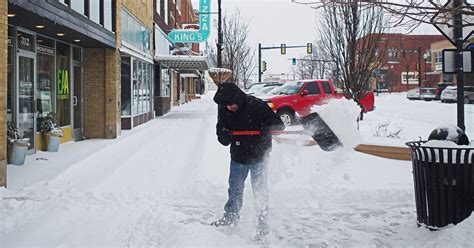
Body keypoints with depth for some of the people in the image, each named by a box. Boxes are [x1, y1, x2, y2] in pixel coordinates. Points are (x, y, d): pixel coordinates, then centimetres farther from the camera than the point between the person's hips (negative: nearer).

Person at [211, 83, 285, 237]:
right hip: (238, 157, 4)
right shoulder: (224, 110, -8)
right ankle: (231, 217, 36)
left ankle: (262, 223, 20)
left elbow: (279, 124, -18)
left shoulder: (257, 106, -21)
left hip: (259, 157, -4)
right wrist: (223, 135, -24)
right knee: (235, 189, 16)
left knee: (259, 190, 4)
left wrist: (267, 127, -41)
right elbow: (221, 128, 1)